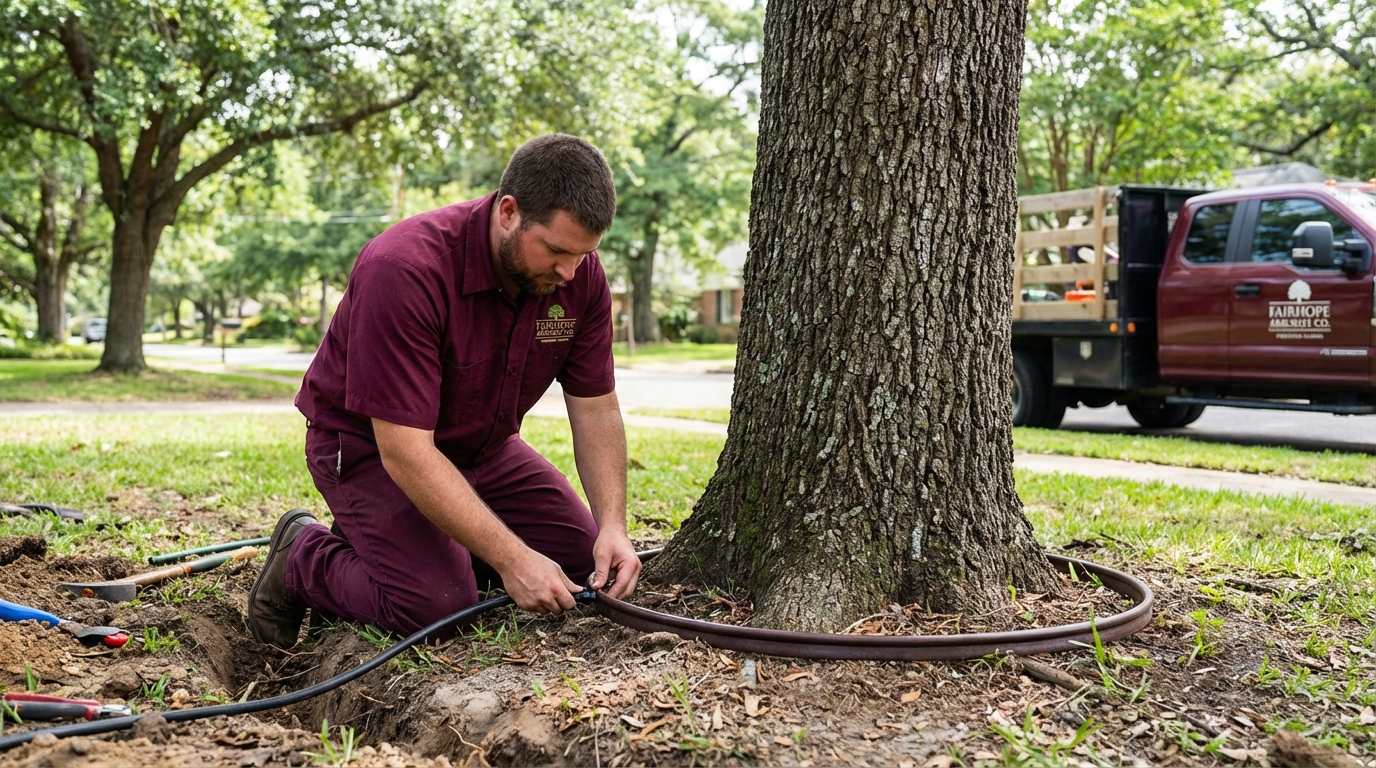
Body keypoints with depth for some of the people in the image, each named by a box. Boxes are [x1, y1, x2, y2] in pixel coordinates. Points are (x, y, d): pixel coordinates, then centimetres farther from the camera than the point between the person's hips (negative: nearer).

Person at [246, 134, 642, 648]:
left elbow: (595, 409, -6)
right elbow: (405, 451, -36)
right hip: (370, 445, -6)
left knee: (586, 561, -2)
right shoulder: (403, 271, -35)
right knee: (438, 604, -25)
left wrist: (613, 526, -21)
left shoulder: (580, 276, -15)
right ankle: (304, 559, 4)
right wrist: (511, 559, -37)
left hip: (481, 446, 7)